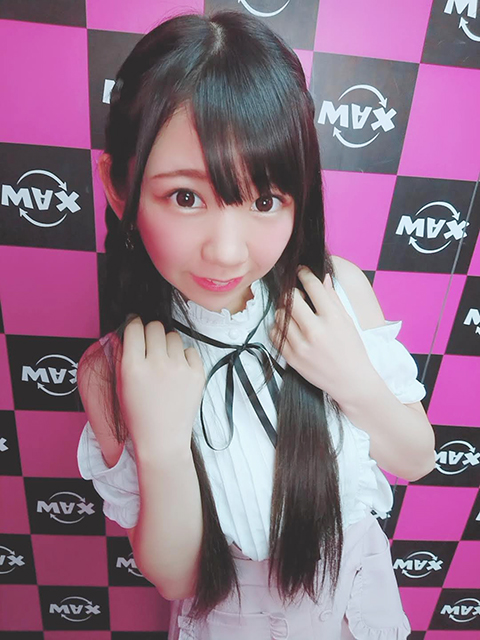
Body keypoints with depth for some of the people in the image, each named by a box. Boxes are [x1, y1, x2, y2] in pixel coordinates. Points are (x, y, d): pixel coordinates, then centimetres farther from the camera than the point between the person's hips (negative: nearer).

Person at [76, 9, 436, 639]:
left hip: (350, 587, 2)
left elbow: (417, 461, -12)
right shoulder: (113, 373, -28)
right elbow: (173, 577, -19)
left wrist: (355, 383, -32)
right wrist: (160, 446, -37)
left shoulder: (340, 289, -25)